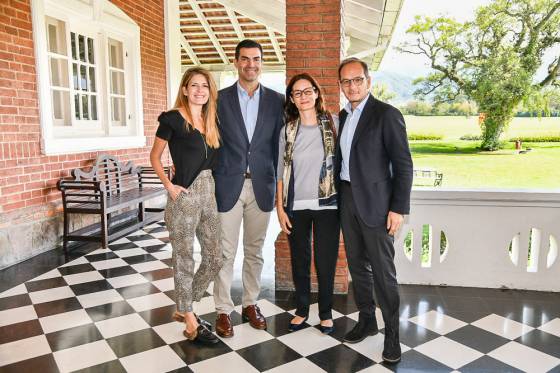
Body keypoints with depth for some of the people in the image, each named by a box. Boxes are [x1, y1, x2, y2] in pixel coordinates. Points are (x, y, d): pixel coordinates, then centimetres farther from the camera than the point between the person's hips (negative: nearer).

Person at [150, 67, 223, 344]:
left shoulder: (210, 121, 12)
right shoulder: (173, 118, -5)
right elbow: (155, 157, 1)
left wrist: (212, 186, 8)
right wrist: (169, 186, -10)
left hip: (209, 194, 7)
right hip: (184, 196, -7)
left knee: (214, 259, 11)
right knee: (184, 261, 5)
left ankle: (183, 308, 31)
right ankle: (191, 323, 19)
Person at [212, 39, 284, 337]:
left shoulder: (276, 100, 5)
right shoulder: (220, 99, 2)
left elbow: (279, 145, 6)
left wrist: (278, 184, 2)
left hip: (261, 186, 2)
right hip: (228, 185, -1)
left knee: (254, 250, 13)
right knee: (225, 252, 5)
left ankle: (250, 304, 28)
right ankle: (223, 310, 19)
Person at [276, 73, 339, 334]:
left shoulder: (333, 124, -1)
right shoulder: (287, 130, 4)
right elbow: (281, 171, 5)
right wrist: (280, 207, 1)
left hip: (326, 205, -2)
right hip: (296, 206, 2)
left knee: (325, 262, 6)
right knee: (299, 261, 12)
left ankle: (326, 313, 26)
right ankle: (302, 310, 31)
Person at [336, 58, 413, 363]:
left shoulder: (386, 114, -8)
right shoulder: (343, 116, 12)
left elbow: (403, 164, -11)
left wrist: (399, 208, -16)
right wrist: (339, 196, 9)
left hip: (375, 202, -6)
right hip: (347, 200, 7)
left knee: (383, 270, 0)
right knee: (357, 265, 14)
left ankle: (392, 332, 17)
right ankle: (367, 320, 31)